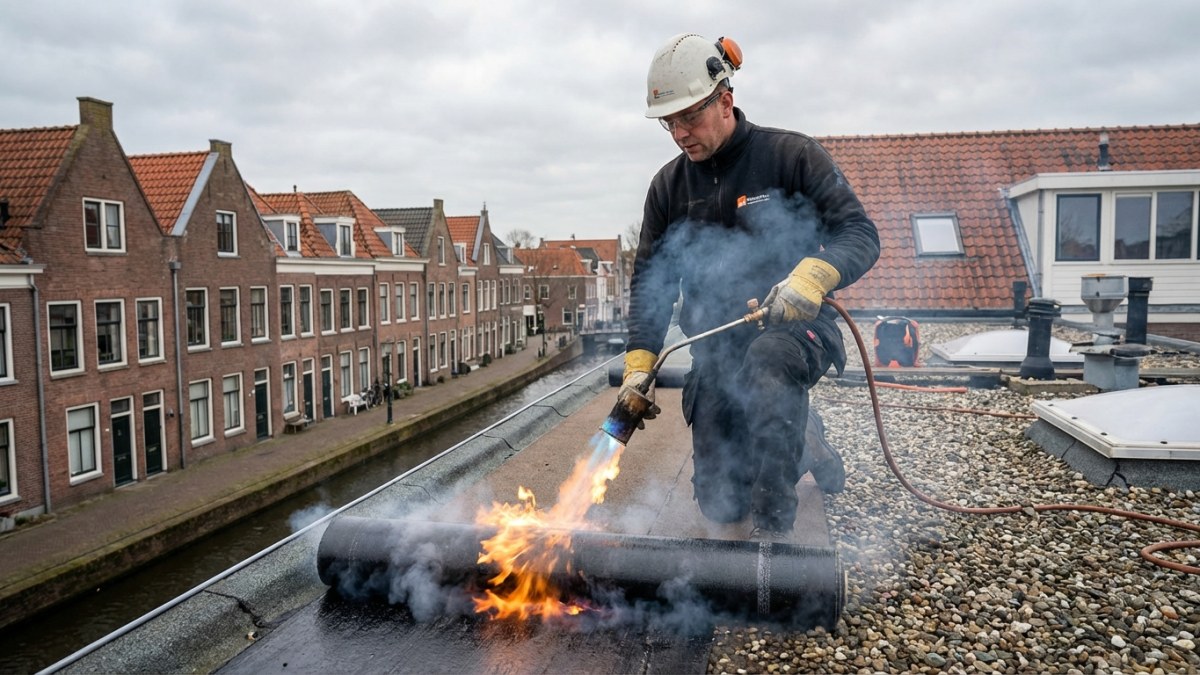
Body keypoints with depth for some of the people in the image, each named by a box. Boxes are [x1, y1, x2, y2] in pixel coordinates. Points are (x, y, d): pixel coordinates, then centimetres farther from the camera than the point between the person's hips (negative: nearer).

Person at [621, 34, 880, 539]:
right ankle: (802, 446, 30)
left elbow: (860, 233, -13)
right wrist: (639, 360, -7)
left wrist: (813, 275, -35)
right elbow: (650, 277, 6)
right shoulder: (669, 185, 5)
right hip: (715, 354, 5)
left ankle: (772, 527, -29)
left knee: (769, 358, -42)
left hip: (794, 331, -4)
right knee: (720, 506, 2)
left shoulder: (791, 156, -8)